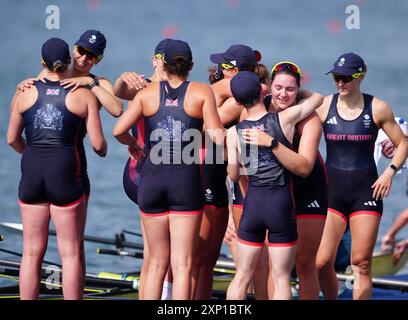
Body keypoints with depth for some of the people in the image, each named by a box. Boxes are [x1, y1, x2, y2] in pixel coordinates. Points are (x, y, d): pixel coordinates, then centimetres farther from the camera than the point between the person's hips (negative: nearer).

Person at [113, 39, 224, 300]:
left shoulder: (148, 93, 5)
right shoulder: (202, 92, -1)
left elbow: (119, 131, -3)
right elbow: (218, 136, -10)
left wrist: (133, 143, 17)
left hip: (152, 180, 3)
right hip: (186, 182, -2)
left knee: (157, 262, 14)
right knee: (182, 265, 0)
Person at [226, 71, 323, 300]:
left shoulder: (234, 133, -1)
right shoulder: (285, 118, -6)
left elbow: (234, 175, 7)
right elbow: (318, 97, 11)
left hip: (252, 203, 2)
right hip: (281, 204, -2)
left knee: (243, 276, 12)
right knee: (282, 278, 4)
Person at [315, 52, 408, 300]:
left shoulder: (377, 108, -1)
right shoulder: (324, 106, -2)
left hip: (366, 191, 0)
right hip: (332, 189, 0)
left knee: (361, 263, 0)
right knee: (322, 262, -6)